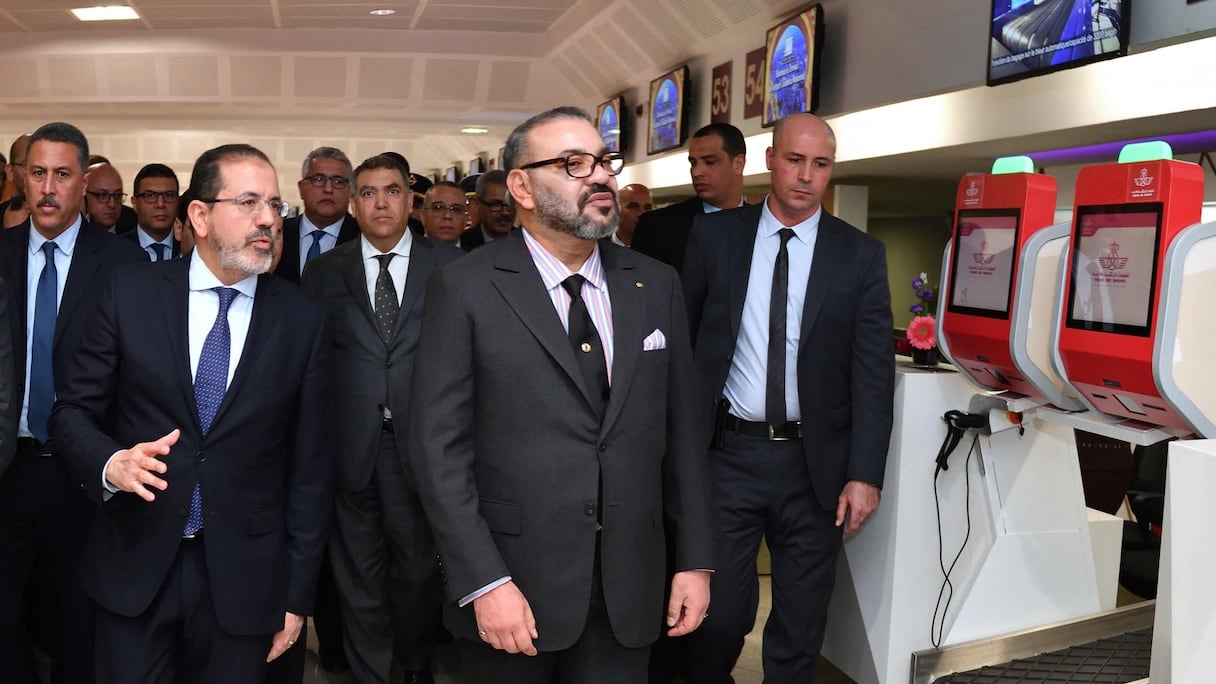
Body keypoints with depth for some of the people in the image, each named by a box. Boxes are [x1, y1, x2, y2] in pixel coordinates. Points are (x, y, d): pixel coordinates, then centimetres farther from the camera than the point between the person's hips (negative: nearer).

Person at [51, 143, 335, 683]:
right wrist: (110, 463, -19)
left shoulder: (302, 319, -3)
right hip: (135, 564, 0)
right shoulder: (131, 294, -2)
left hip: (245, 575, 0)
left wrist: (298, 592, 0)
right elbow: (73, 411, 4)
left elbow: (311, 463, -1)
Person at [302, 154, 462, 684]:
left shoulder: (449, 265, 2)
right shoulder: (324, 271, 7)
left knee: (418, 565, 13)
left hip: (421, 441, 0)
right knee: (359, 571, 10)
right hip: (350, 442, 1)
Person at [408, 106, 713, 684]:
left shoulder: (656, 286, 4)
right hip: (513, 591, -3)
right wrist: (483, 582, -15)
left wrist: (695, 560, 4)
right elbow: (439, 446, -10)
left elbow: (681, 429, 6)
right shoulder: (464, 290, -8)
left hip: (629, 590, 3)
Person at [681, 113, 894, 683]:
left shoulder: (861, 255, 1)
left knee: (800, 625, 12)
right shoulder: (714, 236, 2)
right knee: (719, 611, 7)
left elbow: (873, 373, -2)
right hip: (728, 453, 0)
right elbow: (681, 340, 5)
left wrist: (864, 474, -8)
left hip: (815, 464, 1)